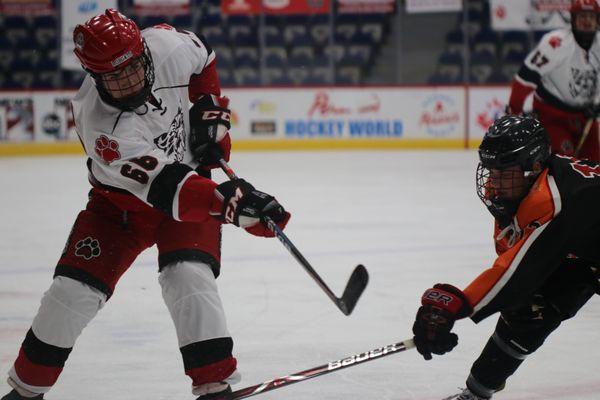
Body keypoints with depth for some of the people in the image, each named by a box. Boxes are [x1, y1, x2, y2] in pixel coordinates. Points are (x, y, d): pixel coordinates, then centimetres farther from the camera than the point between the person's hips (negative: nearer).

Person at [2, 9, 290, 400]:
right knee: (74, 289, -7)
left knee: (187, 275, -22)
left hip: (191, 173, 2)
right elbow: (164, 187, -43)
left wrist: (210, 109, -7)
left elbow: (203, 59, 4)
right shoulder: (98, 122, -35)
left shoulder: (167, 45, -24)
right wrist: (228, 202, -55)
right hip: (121, 200, -1)